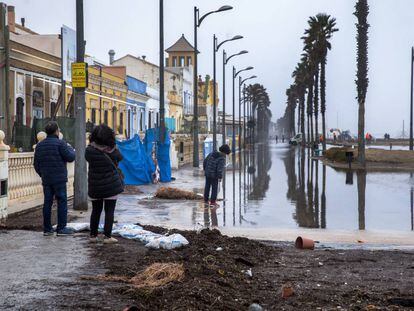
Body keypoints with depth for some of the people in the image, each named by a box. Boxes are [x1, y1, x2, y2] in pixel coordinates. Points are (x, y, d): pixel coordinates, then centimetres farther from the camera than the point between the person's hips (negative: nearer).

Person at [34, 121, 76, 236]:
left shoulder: (39, 145, 10)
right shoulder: (60, 143, -10)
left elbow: (36, 164, 13)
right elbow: (70, 157, -11)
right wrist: (70, 148, 7)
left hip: (46, 179, 6)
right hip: (59, 179, -6)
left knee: (47, 202, 9)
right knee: (62, 202, -1)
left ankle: (47, 228, 11)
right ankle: (61, 228, -3)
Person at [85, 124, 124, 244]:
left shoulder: (89, 150, -8)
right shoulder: (112, 150, -14)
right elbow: (120, 158, 4)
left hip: (94, 186, 3)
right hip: (111, 185, -3)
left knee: (96, 210, 14)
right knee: (109, 211, 2)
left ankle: (93, 235, 18)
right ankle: (107, 236, 0)